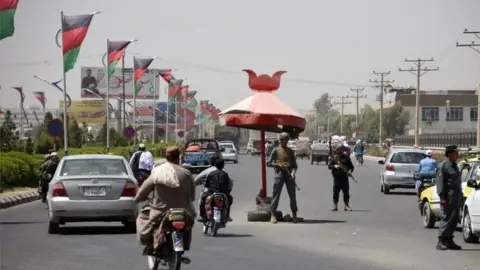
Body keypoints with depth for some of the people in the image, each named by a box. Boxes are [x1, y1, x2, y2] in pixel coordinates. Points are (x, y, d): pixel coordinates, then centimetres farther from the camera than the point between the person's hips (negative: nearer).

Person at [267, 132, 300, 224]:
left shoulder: (291, 151, 15)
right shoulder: (276, 150, 6)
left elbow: (295, 165, 11)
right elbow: (268, 163, 3)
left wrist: (293, 172, -9)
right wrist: (278, 165, -13)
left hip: (289, 175, 3)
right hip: (279, 174, -3)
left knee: (293, 195, 4)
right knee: (276, 195, -4)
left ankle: (294, 215, 11)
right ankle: (272, 215, -1)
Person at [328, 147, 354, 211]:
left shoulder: (346, 158, 7)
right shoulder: (334, 158, 6)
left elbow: (351, 166, 11)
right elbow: (329, 166, 5)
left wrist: (351, 170, -10)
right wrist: (334, 166, -14)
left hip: (344, 177, 0)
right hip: (337, 177, 0)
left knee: (346, 192, 1)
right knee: (336, 192, 2)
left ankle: (347, 206, 7)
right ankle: (335, 205, 9)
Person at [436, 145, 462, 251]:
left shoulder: (454, 165, 18)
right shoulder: (443, 166, -10)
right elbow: (440, 182, -15)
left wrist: (460, 195, 18)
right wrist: (442, 197, -21)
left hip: (456, 197, 9)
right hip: (448, 197, -9)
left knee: (454, 219, 10)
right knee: (446, 218, -10)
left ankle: (449, 240, 17)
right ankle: (441, 241, -9)